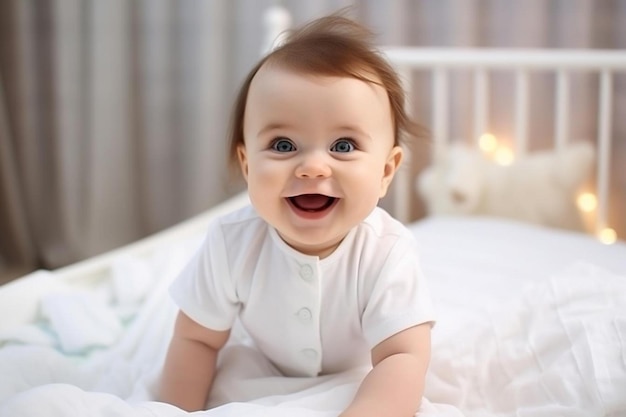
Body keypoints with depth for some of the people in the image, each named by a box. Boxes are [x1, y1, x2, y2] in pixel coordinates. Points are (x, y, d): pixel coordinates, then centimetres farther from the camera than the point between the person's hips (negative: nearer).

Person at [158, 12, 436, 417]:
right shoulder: (233, 242, -31)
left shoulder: (387, 253, -37)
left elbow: (403, 359, -42)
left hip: (360, 384, 0)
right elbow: (196, 340, -18)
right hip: (267, 378, 1)